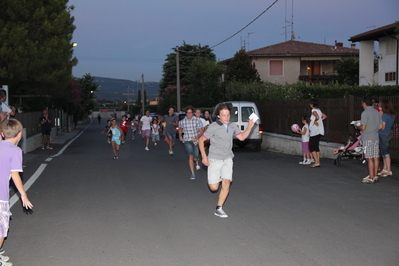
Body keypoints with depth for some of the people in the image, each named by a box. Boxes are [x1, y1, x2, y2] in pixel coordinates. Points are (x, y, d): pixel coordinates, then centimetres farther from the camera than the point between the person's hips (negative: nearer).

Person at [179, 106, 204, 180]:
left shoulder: (197, 121, -6)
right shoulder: (182, 122, 0)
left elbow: (201, 131, -6)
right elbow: (180, 128, 22)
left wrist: (197, 138, -22)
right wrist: (180, 136, 5)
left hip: (196, 141, 0)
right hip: (187, 141, 0)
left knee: (195, 158, 9)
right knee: (190, 157, -18)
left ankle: (196, 160, 48)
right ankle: (192, 174, -13)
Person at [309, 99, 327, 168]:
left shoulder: (314, 111, -13)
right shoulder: (319, 110, 13)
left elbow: (317, 117, -31)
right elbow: (324, 116, 25)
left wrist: (315, 121, -14)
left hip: (315, 131, -9)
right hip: (319, 131, 9)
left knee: (311, 147, -5)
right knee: (316, 147, 13)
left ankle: (316, 162, -10)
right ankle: (318, 162, 12)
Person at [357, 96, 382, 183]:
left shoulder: (365, 113, -12)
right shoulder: (377, 112, 11)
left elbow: (363, 127, -17)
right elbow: (380, 126, 13)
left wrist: (357, 127, 3)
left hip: (367, 139, -7)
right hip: (376, 138, 7)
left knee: (369, 158, -5)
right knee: (376, 157, 9)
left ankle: (371, 178, -3)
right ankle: (375, 176, 16)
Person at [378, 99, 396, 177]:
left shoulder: (384, 115, -18)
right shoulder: (393, 115, 7)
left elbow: (382, 127, -18)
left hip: (383, 135, -8)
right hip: (388, 134, 8)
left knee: (385, 152, -3)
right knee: (384, 152, 15)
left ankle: (389, 170, -1)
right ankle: (385, 169, 21)